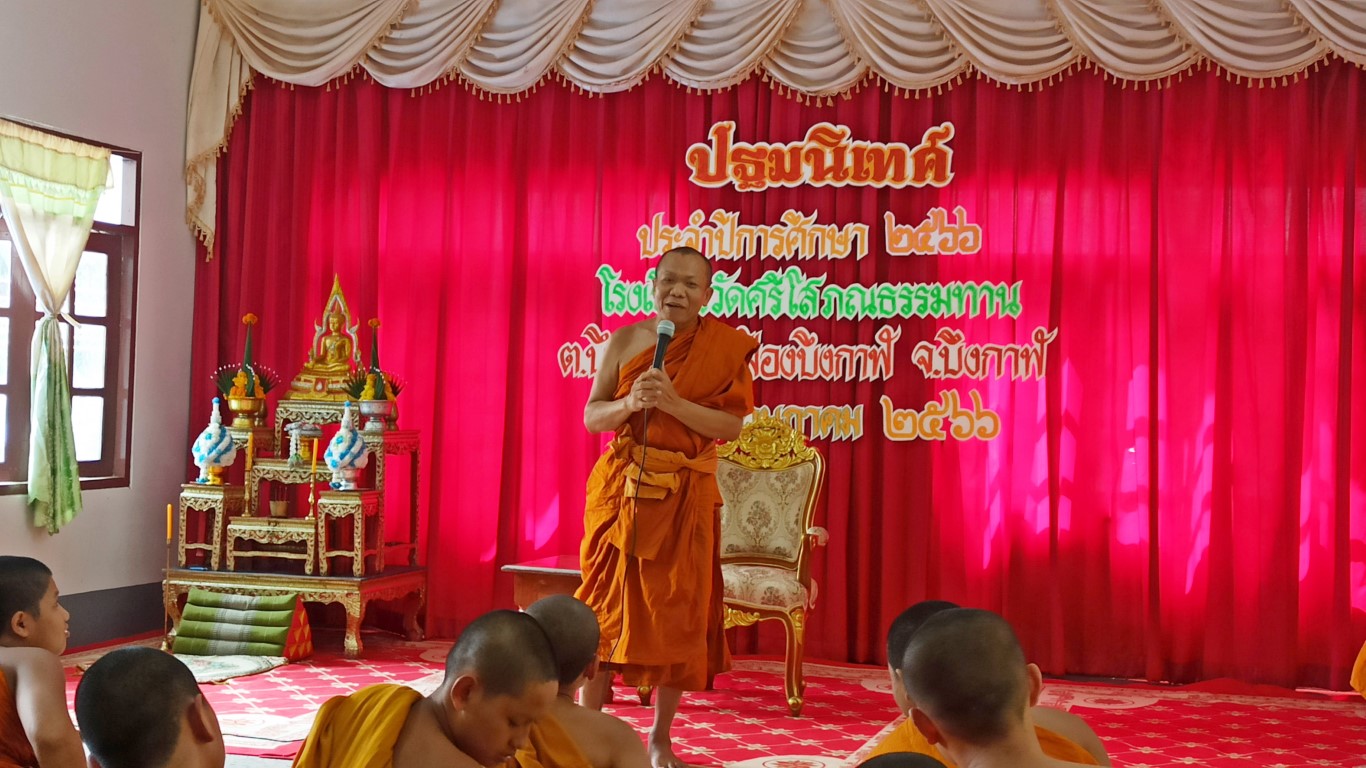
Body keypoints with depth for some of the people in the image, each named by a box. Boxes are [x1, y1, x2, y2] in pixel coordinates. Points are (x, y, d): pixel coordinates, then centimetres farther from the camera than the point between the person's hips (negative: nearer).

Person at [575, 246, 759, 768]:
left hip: (685, 496, 0)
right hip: (621, 488, 1)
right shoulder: (624, 341, 3)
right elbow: (591, 417, 3)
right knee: (605, 603, 1)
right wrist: (630, 402, -17)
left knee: (677, 611, 3)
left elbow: (732, 425, -7)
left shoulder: (724, 348, 0)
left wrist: (674, 402, -19)